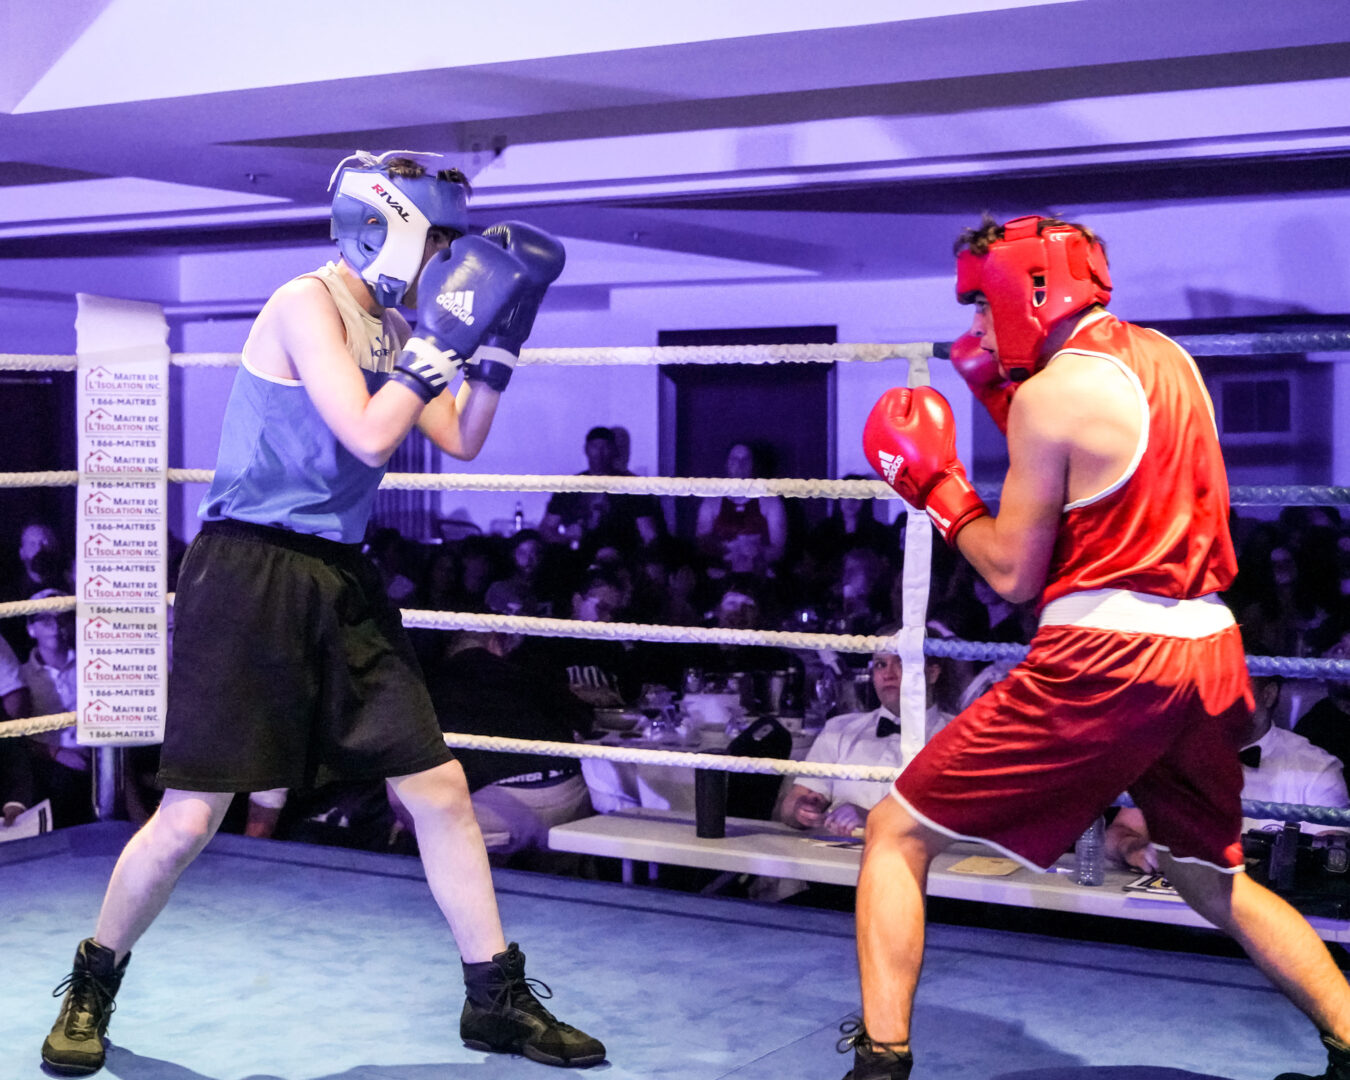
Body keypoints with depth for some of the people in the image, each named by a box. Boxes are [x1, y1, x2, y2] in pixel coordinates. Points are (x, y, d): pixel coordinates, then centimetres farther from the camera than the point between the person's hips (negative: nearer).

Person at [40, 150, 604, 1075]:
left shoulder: (389, 324, 12)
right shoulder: (308, 303, -12)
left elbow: (462, 440, 14)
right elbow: (370, 438, -21)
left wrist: (501, 333, 5)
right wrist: (444, 331, -17)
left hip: (340, 580, 8)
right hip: (249, 574, -8)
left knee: (442, 789, 6)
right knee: (190, 818, -4)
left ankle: (497, 998, 17)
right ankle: (93, 987, 21)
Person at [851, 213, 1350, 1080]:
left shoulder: (1052, 389, -8)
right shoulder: (1168, 358, 13)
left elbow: (1014, 572, -7)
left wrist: (936, 486, 6)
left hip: (1101, 658, -8)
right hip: (1210, 651, 8)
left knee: (897, 835, 3)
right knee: (1215, 880, 28)